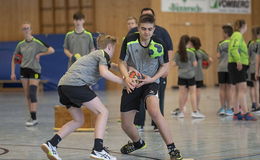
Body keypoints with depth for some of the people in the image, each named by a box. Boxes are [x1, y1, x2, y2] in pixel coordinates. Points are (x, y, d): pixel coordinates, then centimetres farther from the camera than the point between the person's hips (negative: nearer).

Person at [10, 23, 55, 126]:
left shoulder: (37, 43, -8)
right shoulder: (20, 44, 8)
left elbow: (51, 50, -12)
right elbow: (14, 59, 15)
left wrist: (39, 54, -14)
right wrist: (13, 72, 8)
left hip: (35, 70, -5)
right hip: (24, 70, 5)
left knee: (32, 94, -15)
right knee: (27, 95, 7)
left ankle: (34, 119, -14)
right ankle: (32, 117, 16)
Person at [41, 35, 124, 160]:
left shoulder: (95, 54, 34)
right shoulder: (103, 54, 6)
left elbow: (111, 66, 48)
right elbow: (104, 72, -12)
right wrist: (122, 81, -7)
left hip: (63, 84, 9)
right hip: (76, 83, -9)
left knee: (78, 120, 19)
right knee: (103, 112, -5)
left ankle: (51, 144, 8)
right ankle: (98, 150, -17)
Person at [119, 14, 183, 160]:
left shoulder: (159, 45, -11)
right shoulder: (129, 41, -12)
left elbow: (165, 66, 2)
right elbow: (122, 63, -2)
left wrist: (152, 79, -14)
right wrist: (127, 78, -21)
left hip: (150, 82, -2)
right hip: (132, 84, 2)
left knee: (154, 111, -32)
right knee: (126, 125, 5)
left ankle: (172, 148, -25)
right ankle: (138, 143, 41)